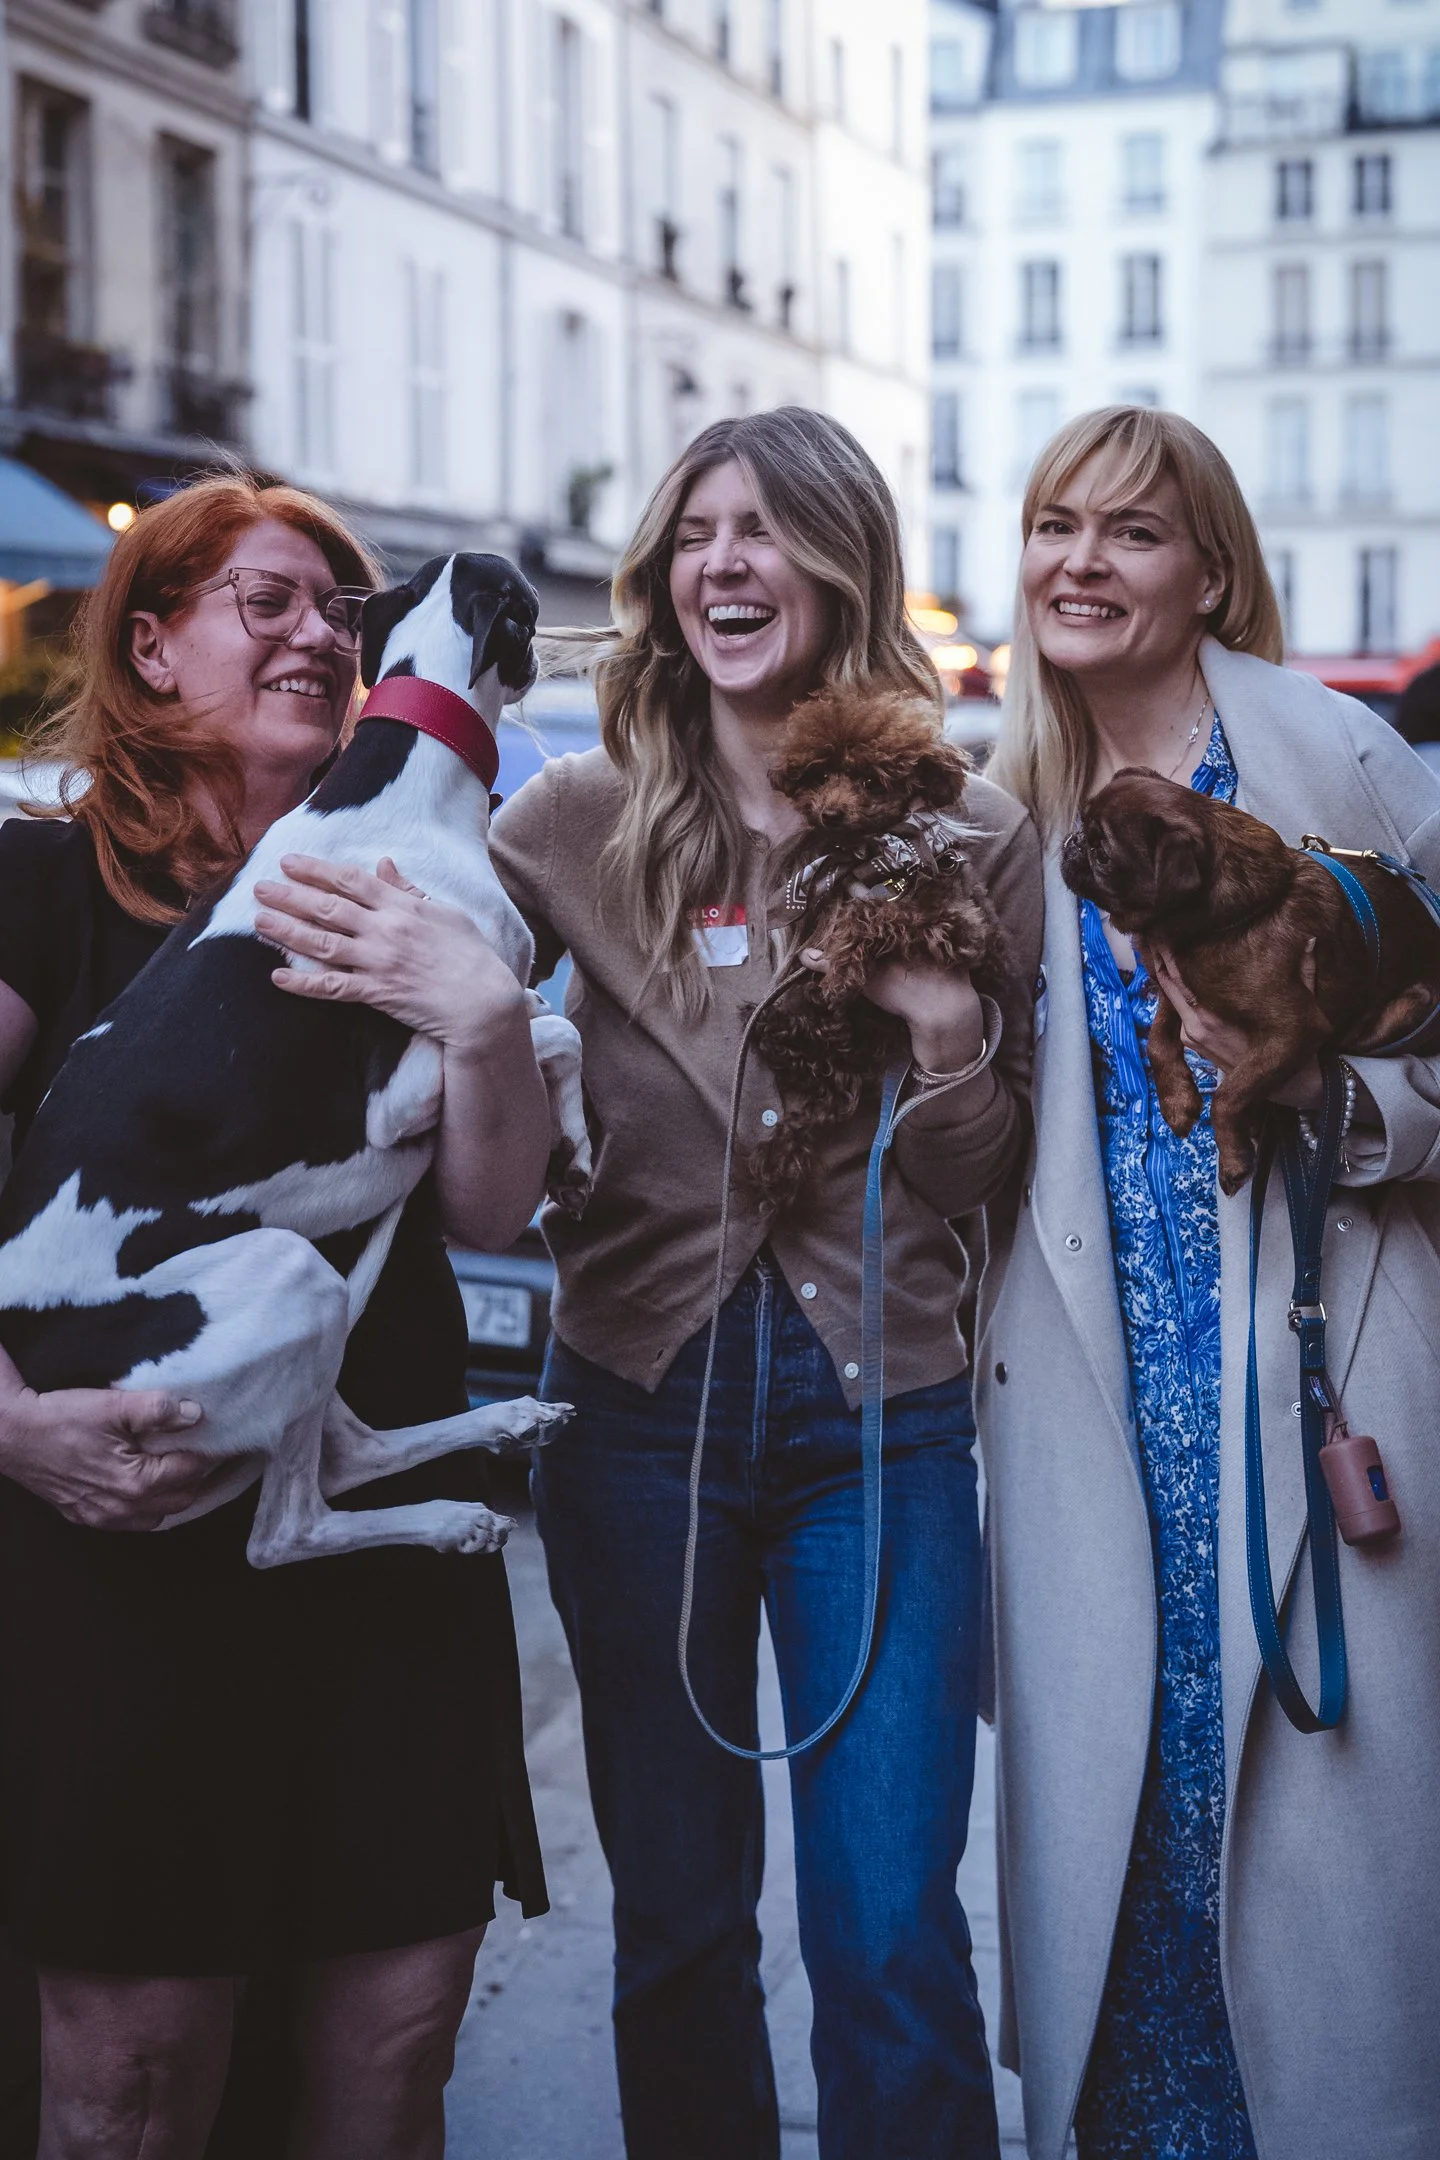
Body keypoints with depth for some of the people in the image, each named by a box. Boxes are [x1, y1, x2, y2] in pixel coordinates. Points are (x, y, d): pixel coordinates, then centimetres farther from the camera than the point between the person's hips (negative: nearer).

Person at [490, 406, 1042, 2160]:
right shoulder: (583, 817, 1)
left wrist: (946, 1028, -14)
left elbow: (976, 1184, 4)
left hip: (879, 1411, -1)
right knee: (676, 1919, 12)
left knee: (888, 1934, -1)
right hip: (641, 1402, 1)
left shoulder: (968, 837, 0)